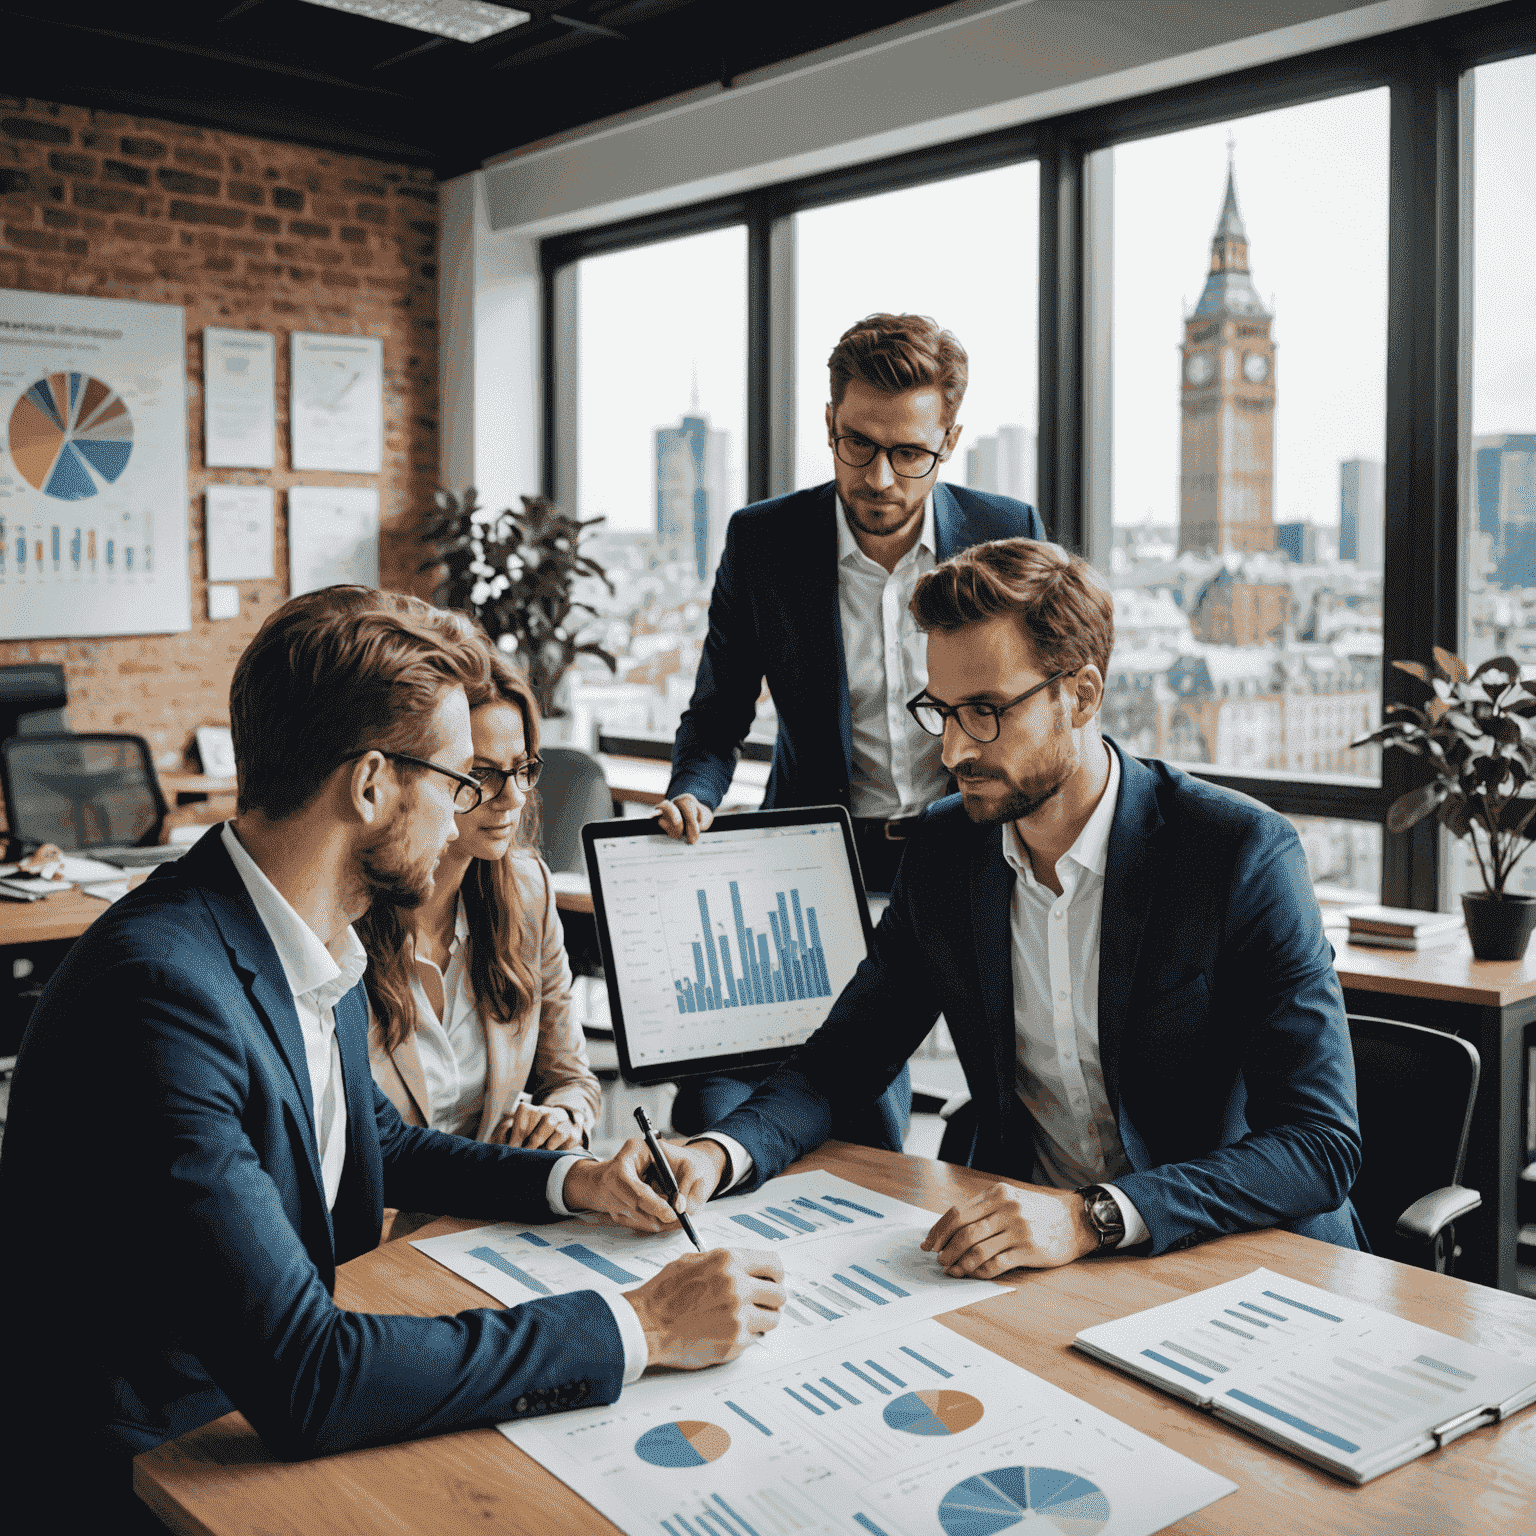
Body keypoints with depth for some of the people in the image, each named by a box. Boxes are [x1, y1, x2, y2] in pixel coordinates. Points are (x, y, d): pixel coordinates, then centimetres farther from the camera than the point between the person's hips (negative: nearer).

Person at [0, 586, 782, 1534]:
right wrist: (639, 1330, -27)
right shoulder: (163, 988, -28)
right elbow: (304, 1382, -31)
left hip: (278, 1413, 7)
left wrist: (572, 1181, 4)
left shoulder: (319, 952, -1)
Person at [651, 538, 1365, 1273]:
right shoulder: (943, 851, 0)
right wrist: (718, 1154, -14)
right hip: (1015, 1243, 4)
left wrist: (1093, 1216, -32)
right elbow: (840, 1063, 7)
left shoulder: (1243, 853, -15)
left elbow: (1322, 1144, -19)